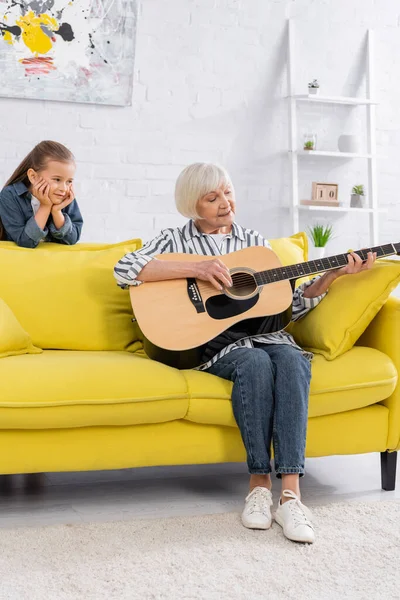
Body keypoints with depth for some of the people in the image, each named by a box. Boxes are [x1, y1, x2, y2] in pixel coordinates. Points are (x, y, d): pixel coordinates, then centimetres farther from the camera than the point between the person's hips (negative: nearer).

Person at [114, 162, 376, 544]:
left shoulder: (254, 242, 19)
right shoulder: (176, 240, 10)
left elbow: (288, 306, 14)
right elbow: (124, 269, -10)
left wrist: (334, 274, 2)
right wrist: (195, 269, -16)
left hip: (263, 334, 3)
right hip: (208, 343, -3)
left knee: (292, 359, -31)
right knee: (254, 363, -35)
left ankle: (290, 493, -36)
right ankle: (259, 482, -24)